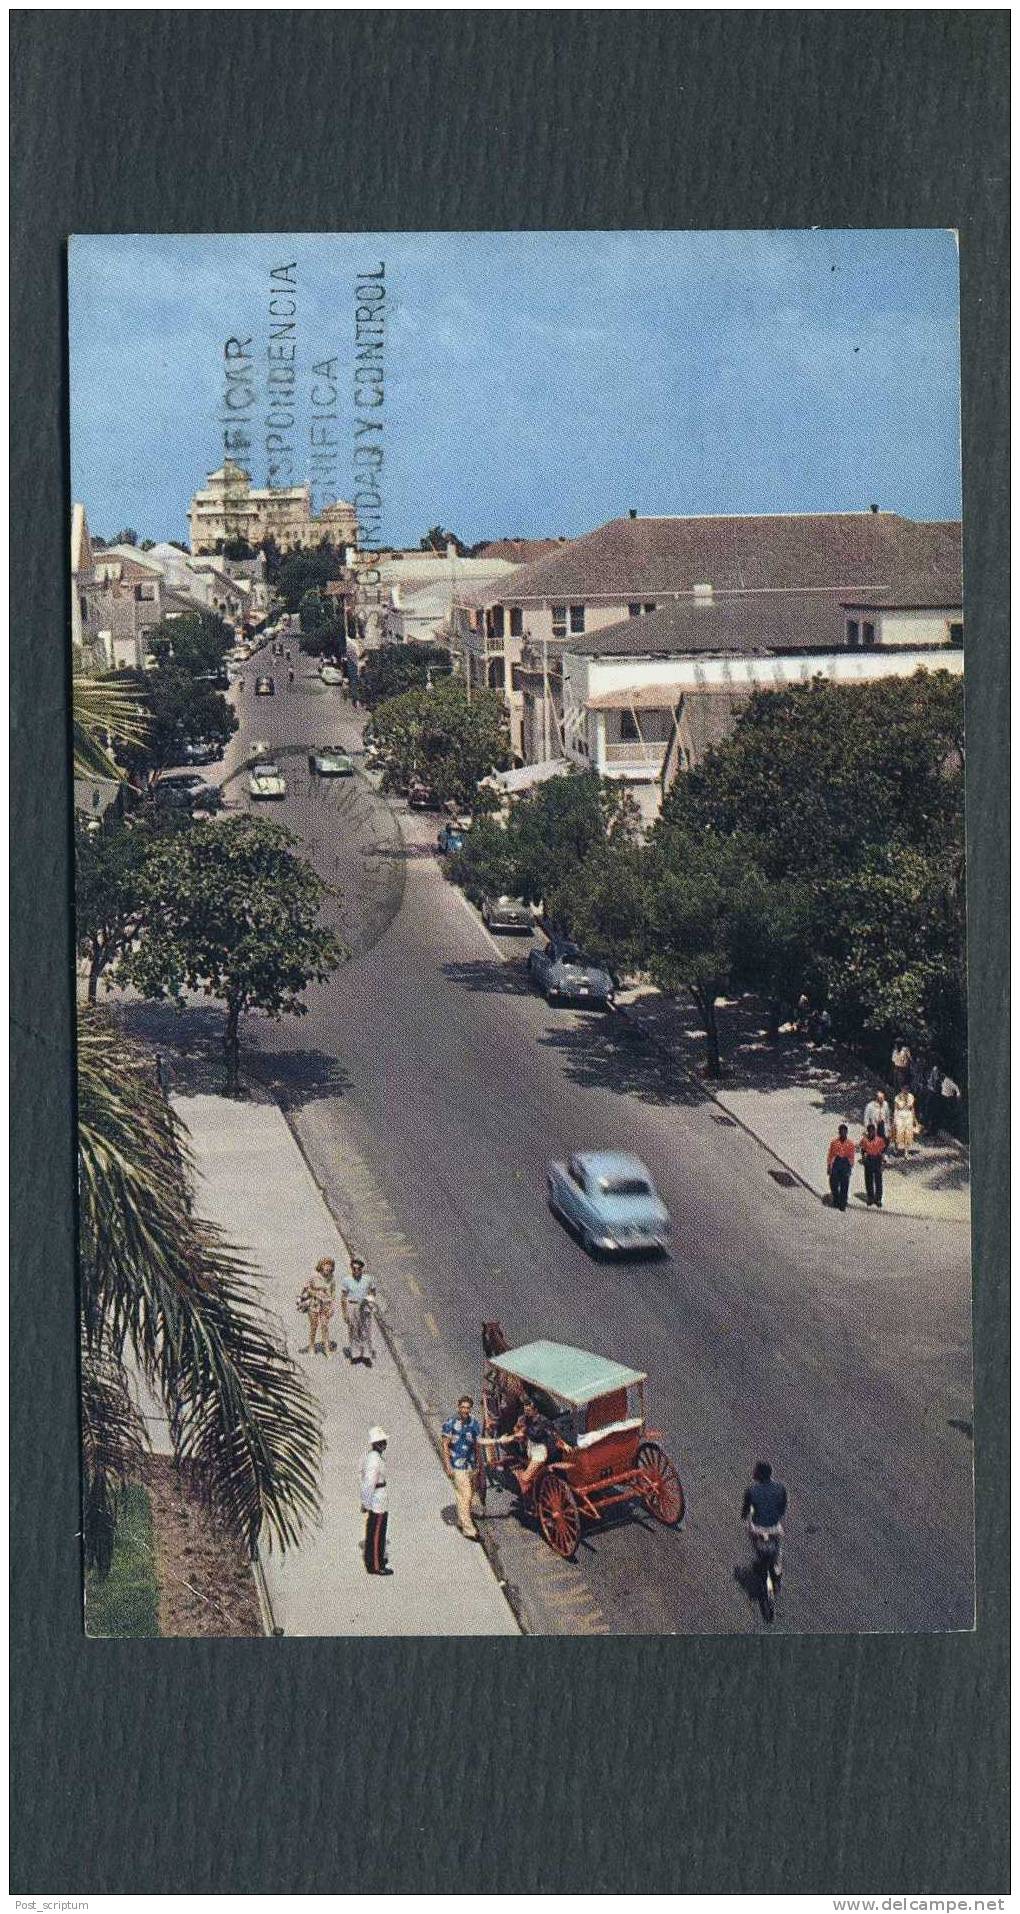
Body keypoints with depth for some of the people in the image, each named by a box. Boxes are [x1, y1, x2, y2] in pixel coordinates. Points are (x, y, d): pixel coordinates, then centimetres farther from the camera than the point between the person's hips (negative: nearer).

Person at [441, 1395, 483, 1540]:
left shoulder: (475, 1424, 4)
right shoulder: (450, 1423, -10)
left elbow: (477, 1445, 12)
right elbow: (445, 1445, -8)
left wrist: (478, 1465, 13)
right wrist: (448, 1465, -13)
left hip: (471, 1465, 5)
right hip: (457, 1466, -5)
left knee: (469, 1495, 14)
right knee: (464, 1495, -8)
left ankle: (462, 1521, 34)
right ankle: (469, 1529, -3)